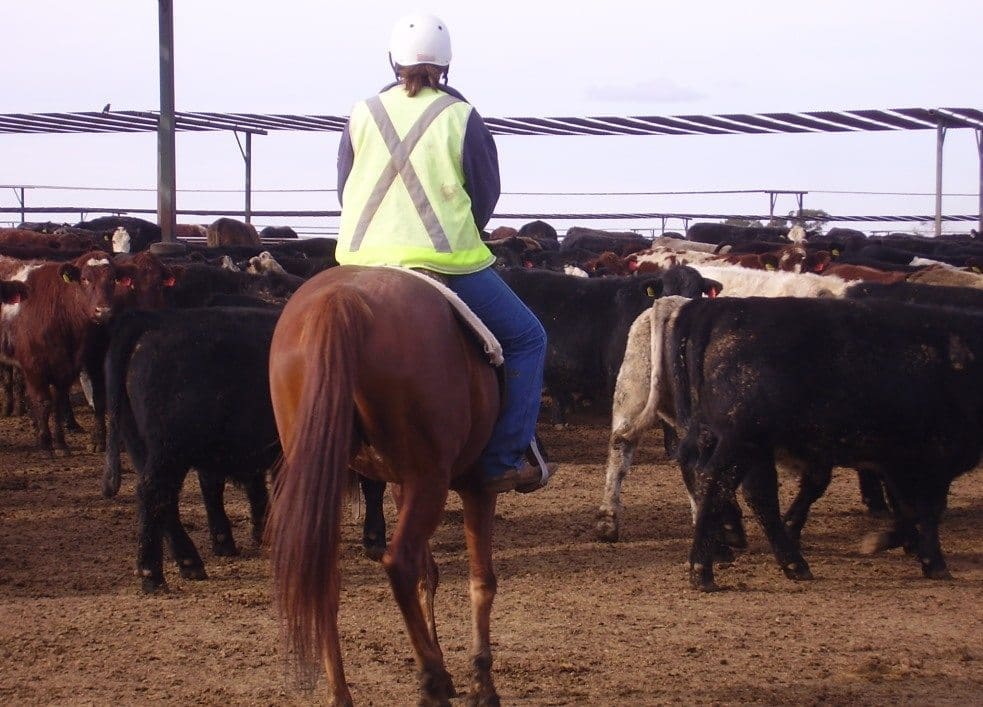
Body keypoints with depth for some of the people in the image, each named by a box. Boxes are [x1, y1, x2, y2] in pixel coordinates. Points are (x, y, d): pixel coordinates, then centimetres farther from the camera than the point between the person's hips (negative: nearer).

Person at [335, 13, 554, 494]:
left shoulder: (362, 115, 7)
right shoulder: (461, 117, -2)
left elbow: (344, 190, 15)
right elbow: (487, 193, 5)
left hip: (362, 258, 4)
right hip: (446, 262, -4)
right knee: (526, 339, 11)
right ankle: (505, 459, 3)